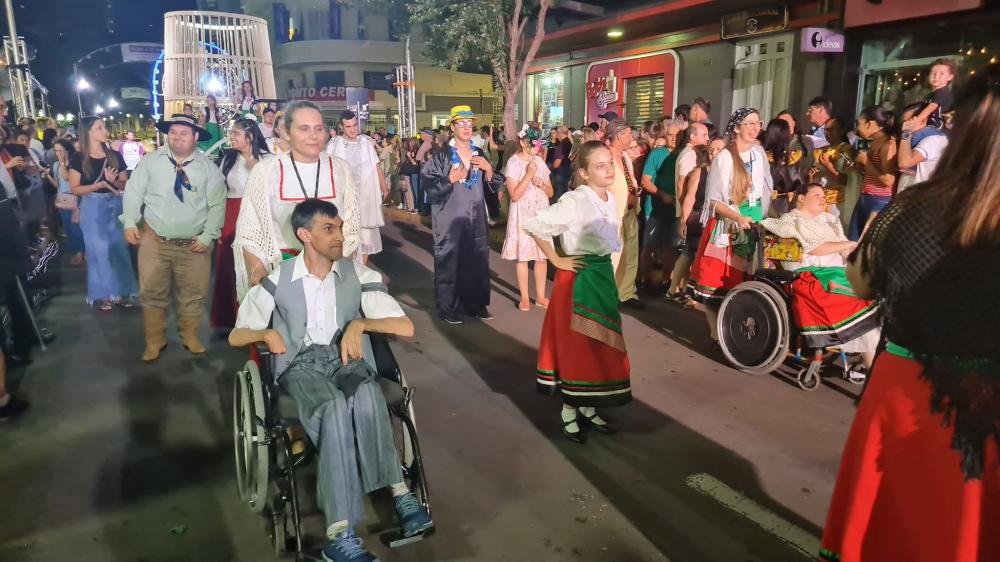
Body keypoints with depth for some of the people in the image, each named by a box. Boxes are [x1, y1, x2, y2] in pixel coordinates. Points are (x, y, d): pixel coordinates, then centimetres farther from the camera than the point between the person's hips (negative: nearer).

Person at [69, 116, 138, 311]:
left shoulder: (115, 156, 6)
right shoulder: (78, 159, -3)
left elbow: (125, 184, 8)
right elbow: (74, 189, -5)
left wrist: (113, 181, -13)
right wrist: (100, 184, -17)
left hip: (115, 205, 3)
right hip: (92, 207, -3)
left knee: (119, 248, 4)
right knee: (98, 251, 2)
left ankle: (122, 291, 15)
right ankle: (101, 294, 12)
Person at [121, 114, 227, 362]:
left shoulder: (208, 167, -3)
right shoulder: (150, 161, 0)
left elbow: (217, 204, -4)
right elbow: (133, 193, 2)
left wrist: (207, 236, -9)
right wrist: (130, 223, -10)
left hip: (194, 244, 0)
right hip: (154, 241, 1)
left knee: (193, 294, 9)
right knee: (152, 293, 7)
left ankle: (190, 337, 29)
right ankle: (154, 341, 23)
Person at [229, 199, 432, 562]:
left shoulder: (359, 275, 5)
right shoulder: (277, 280, 5)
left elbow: (405, 327, 0)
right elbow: (236, 336, 11)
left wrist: (360, 323, -15)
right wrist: (267, 334, -11)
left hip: (347, 360, 1)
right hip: (300, 366, -1)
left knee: (365, 397, -36)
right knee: (336, 410, -35)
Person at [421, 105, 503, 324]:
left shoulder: (480, 155, 12)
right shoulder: (441, 156, -4)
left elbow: (495, 185, 12)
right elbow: (427, 183, -10)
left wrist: (489, 169, -5)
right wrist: (450, 179, -18)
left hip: (476, 219, 5)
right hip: (450, 219, -5)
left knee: (477, 261, 9)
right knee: (449, 262, 0)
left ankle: (475, 303, 22)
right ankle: (448, 307, 10)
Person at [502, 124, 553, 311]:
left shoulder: (539, 161, 8)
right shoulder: (513, 162, -8)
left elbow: (550, 192, 11)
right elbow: (515, 195, -15)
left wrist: (541, 184, -9)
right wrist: (529, 174, -17)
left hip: (541, 213, 5)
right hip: (522, 214, -5)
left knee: (542, 255, 6)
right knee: (522, 256, -1)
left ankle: (540, 296, 16)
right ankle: (524, 298, 9)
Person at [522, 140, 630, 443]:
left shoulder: (610, 199, 5)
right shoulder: (574, 201, -20)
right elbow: (533, 225, -22)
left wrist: (605, 271, 12)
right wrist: (556, 260, -15)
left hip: (604, 276, 8)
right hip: (578, 279, -8)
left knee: (600, 344, 13)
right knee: (576, 345, 1)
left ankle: (587, 408, 28)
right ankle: (569, 413, 17)